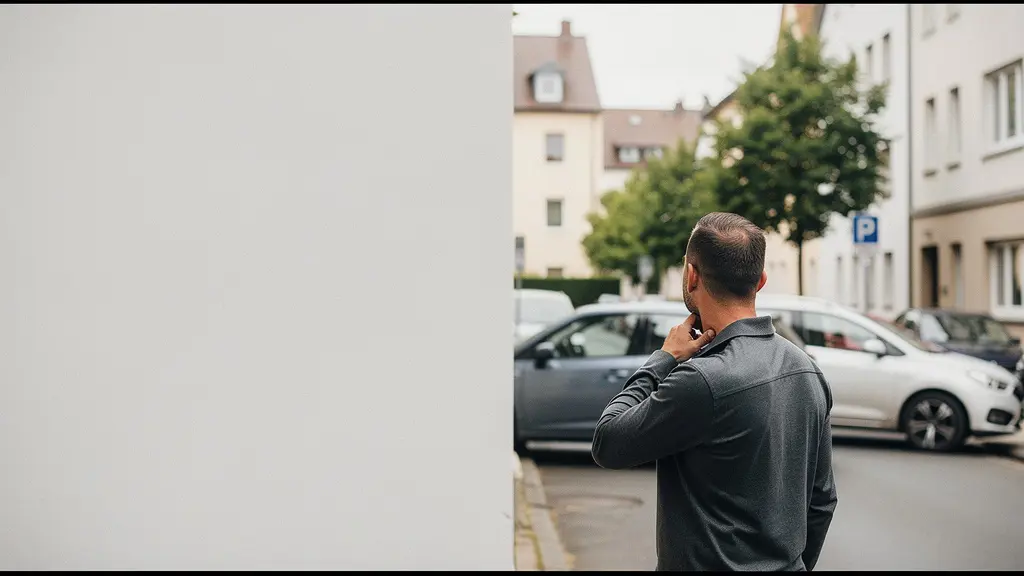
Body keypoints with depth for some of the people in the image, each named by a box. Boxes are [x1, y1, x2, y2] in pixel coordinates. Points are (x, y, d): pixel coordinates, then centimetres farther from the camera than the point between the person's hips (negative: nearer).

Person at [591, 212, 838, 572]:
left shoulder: (704, 381, -25)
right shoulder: (805, 367, 2)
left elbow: (607, 445, -14)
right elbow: (822, 499, 9)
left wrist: (663, 360, -7)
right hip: (788, 564, 8)